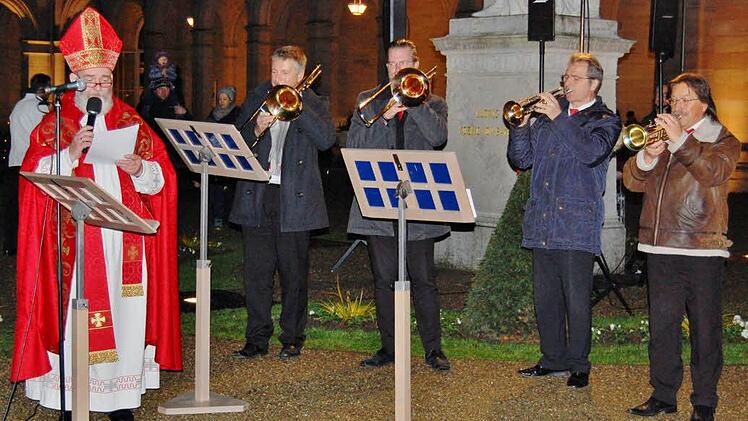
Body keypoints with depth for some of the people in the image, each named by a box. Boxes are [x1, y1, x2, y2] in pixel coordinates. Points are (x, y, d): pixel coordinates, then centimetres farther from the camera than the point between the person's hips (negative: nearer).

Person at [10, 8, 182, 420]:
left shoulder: (132, 122, 13)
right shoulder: (55, 123, 7)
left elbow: (160, 179, 8)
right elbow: (37, 176, -3)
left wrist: (137, 167, -13)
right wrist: (70, 152, -17)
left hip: (125, 243, 2)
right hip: (74, 244, -2)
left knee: (124, 314, 1)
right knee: (76, 315, -6)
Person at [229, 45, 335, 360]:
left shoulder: (312, 104, 4)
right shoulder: (256, 100, 12)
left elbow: (326, 139, -14)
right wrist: (256, 129, -11)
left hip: (295, 201, -2)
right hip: (256, 197, 2)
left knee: (294, 274, 5)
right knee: (256, 272, 5)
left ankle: (292, 339, 16)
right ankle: (257, 339, 14)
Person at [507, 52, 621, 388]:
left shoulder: (605, 121, 3)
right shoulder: (547, 116, 17)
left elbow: (591, 152, -18)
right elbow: (521, 159, 14)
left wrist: (559, 118, -19)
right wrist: (520, 126, -3)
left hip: (577, 225, -5)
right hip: (542, 222, 6)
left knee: (577, 299, -4)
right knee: (545, 297, 11)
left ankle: (579, 366, 7)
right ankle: (553, 359, 22)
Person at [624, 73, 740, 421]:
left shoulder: (723, 141, 4)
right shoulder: (660, 137, 17)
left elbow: (714, 171, -17)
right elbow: (632, 181, 8)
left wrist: (680, 140, -23)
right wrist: (648, 156, -11)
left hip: (703, 251, -4)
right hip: (660, 248, 4)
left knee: (705, 328, 1)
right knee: (662, 326, 8)